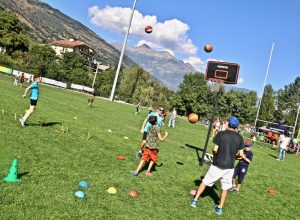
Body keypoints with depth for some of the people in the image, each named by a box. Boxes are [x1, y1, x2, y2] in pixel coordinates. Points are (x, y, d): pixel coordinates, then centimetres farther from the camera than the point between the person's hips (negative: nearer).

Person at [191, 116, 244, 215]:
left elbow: (215, 149, -11)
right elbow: (241, 154, -1)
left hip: (217, 164, -2)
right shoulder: (239, 138, -1)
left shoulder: (221, 134, -9)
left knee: (205, 182, 12)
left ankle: (195, 200, 18)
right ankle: (220, 207, 23)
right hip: (229, 166, 2)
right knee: (225, 187, 16)